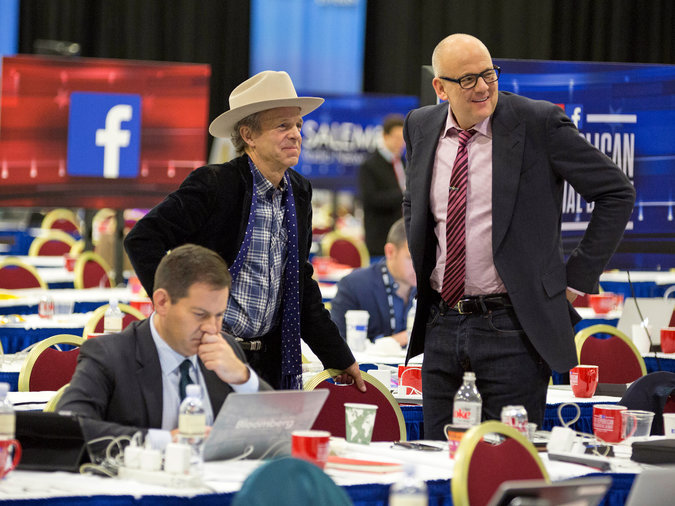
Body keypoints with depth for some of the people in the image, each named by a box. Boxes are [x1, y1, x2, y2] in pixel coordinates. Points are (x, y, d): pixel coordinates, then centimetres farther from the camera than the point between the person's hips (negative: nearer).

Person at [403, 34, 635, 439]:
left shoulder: (539, 123, -9)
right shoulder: (422, 127, 7)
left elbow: (616, 192, -4)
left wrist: (579, 276, -5)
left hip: (511, 327, -5)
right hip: (440, 325, 5)